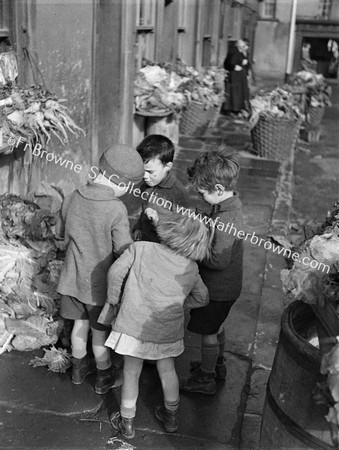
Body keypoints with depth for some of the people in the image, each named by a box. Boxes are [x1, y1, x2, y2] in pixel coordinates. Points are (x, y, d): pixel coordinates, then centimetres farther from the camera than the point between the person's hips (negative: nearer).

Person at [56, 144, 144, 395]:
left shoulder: (72, 199, -7)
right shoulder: (116, 210, -26)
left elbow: (63, 233, 8)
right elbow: (125, 252, -22)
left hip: (73, 278, 5)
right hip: (100, 282, -5)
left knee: (80, 323, 24)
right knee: (101, 331, 14)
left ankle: (79, 368, 43)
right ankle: (104, 377, 34)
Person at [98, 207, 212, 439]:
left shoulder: (141, 248, -5)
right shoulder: (191, 269, 3)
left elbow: (116, 272, -11)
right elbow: (202, 298, 15)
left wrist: (113, 300, 3)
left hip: (134, 325, -2)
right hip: (168, 330, 3)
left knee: (131, 373, 16)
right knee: (167, 370, 25)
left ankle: (127, 423, 32)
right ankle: (171, 416, 43)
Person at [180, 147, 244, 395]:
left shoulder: (225, 219, -32)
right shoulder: (230, 204, -2)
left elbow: (218, 260, -32)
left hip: (218, 288, -9)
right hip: (225, 285, 9)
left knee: (209, 332, 10)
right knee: (216, 327, 27)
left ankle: (206, 379, 30)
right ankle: (218, 365, 48)